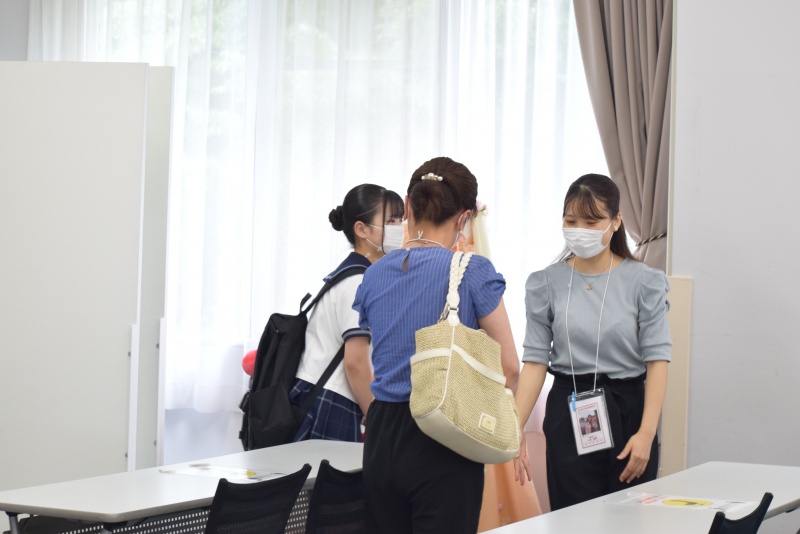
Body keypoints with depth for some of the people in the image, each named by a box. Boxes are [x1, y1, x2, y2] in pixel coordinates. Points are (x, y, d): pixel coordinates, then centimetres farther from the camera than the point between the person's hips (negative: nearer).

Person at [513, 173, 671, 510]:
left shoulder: (644, 282, -3)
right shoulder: (547, 284, 2)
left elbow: (657, 359, -6)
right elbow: (535, 360, 1)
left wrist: (647, 433, -16)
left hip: (626, 409, -1)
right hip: (568, 412, 1)